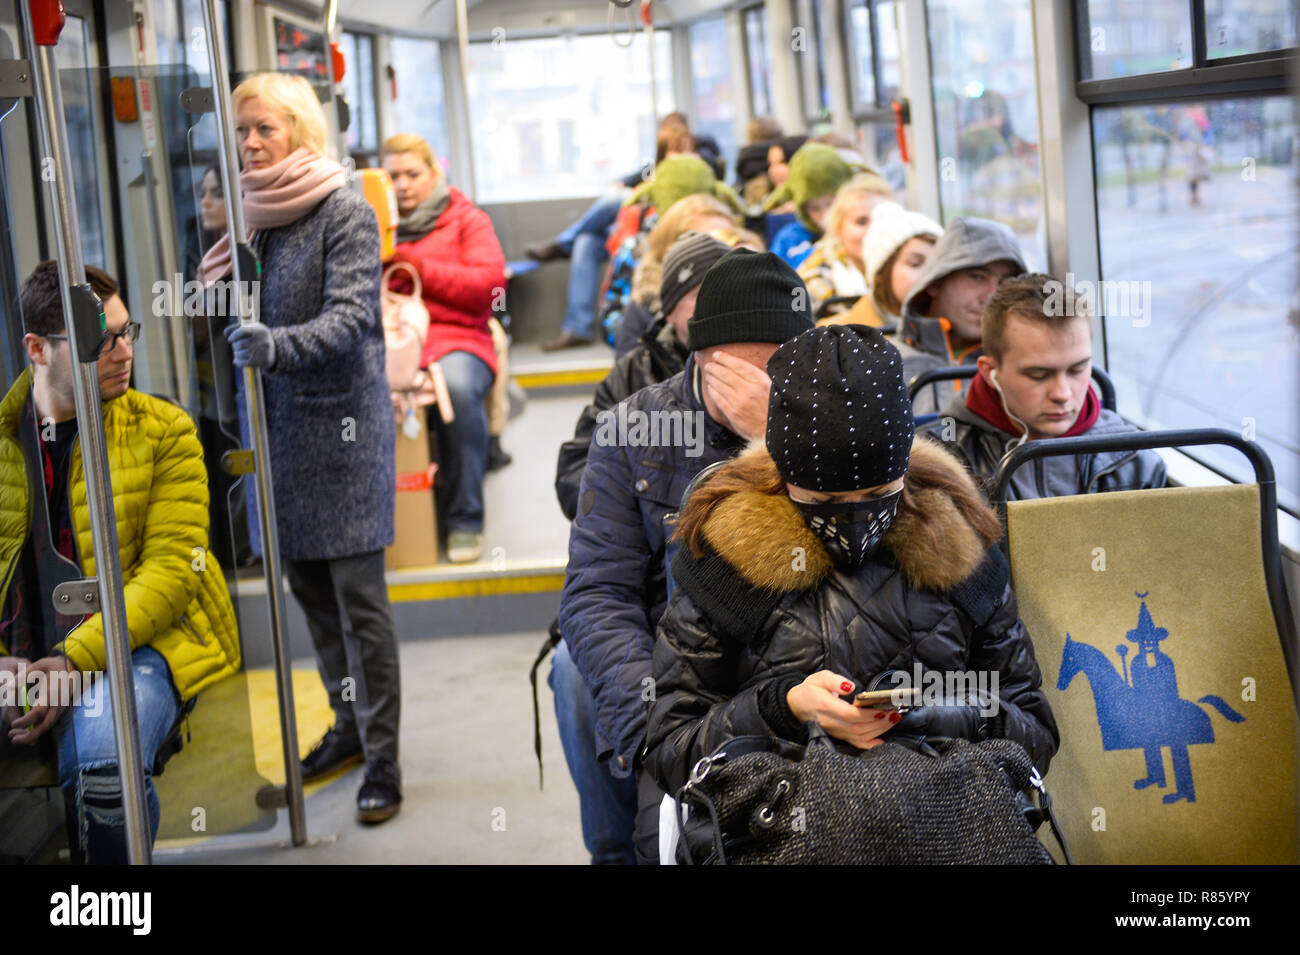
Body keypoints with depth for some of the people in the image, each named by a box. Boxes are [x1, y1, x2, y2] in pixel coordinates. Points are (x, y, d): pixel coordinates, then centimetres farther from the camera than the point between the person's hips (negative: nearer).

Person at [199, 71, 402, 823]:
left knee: (358, 593, -5)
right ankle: (350, 726, 29)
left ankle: (383, 760, 2)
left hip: (341, 422, -7)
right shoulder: (255, 216, 11)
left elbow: (351, 319, -19)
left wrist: (278, 346, -34)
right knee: (308, 585, 13)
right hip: (277, 424, 7)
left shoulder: (345, 212, -8)